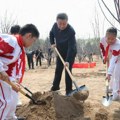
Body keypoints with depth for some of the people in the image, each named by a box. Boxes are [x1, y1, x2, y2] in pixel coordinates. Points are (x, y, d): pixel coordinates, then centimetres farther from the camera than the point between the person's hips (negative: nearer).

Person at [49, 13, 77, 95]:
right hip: (60, 51, 6)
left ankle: (69, 90, 0)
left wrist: (67, 60, -41)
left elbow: (71, 47, -36)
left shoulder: (71, 31, -34)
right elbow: (51, 33, 10)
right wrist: (52, 43, -3)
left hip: (71, 52, -6)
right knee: (58, 69, 13)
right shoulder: (55, 26, -16)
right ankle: (55, 87, 29)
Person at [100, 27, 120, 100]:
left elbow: (113, 61, -48)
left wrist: (109, 73, -52)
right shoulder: (103, 40, -27)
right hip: (109, 58, 6)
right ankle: (112, 88, 37)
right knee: (111, 74, 18)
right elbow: (102, 48, 0)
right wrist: (104, 57, -6)